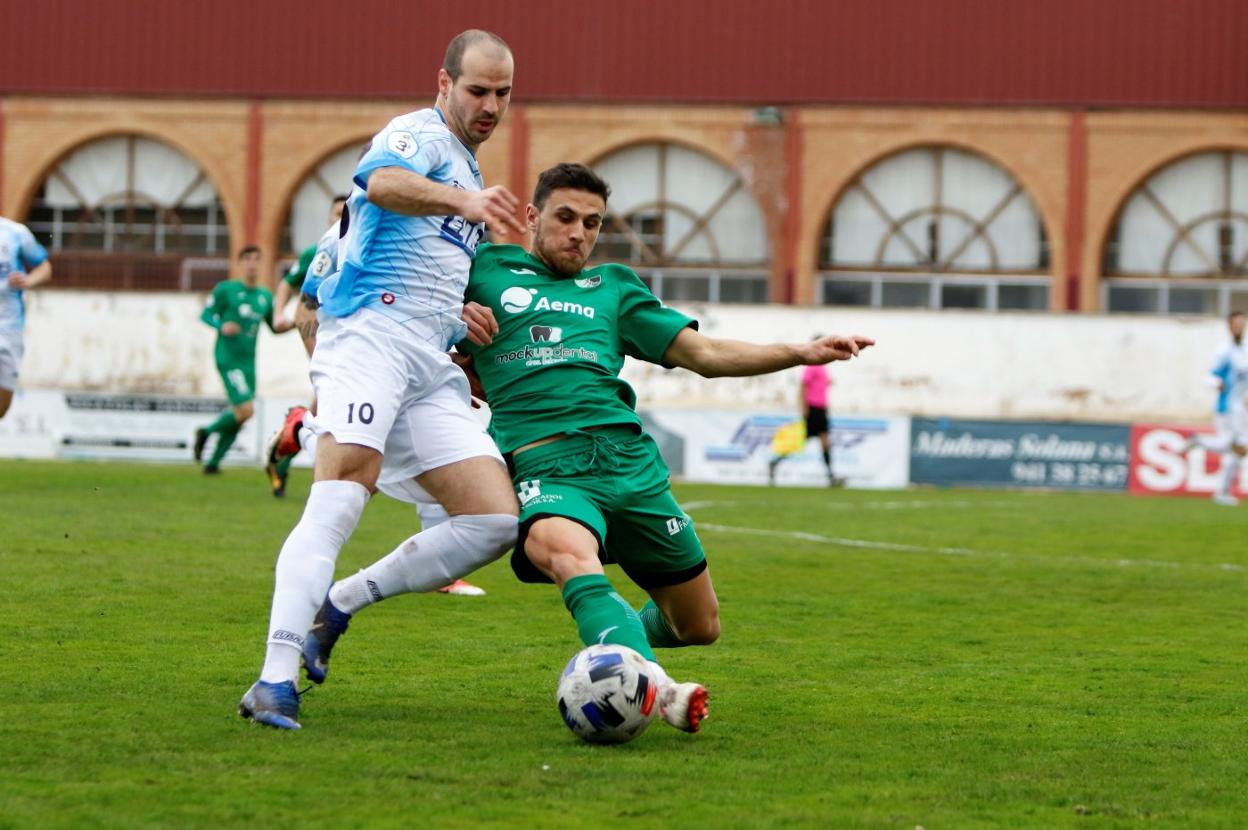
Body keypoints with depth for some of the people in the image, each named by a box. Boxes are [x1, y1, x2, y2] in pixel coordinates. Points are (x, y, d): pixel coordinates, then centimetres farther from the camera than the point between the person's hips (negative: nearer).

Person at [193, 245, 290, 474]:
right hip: (228, 358, -6)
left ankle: (213, 462, 17)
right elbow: (206, 314, 0)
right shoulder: (226, 289, -2)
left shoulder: (265, 296, 12)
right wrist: (221, 326, -20)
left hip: (249, 361, 6)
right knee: (246, 410, -19)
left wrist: (285, 325, -2)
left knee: (238, 416, 5)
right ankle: (206, 432, 5)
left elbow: (273, 327, 21)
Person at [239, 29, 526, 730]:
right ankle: (276, 683, -30)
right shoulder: (421, 134, 1)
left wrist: (468, 319, 16)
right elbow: (384, 182, -24)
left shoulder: (468, 174, 29)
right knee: (340, 501, -25)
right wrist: (463, 200, -43)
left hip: (431, 368, 9)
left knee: (496, 521, -6)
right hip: (372, 330, -9)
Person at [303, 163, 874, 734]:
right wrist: (456, 315, 3)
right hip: (545, 464, -4)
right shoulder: (485, 270, 19)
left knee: (699, 626, 6)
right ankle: (653, 688, -60)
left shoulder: (613, 287, 25)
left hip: (628, 457, 4)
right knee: (569, 554, -40)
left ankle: (628, 638, 40)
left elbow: (704, 354, 20)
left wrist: (806, 353, 10)